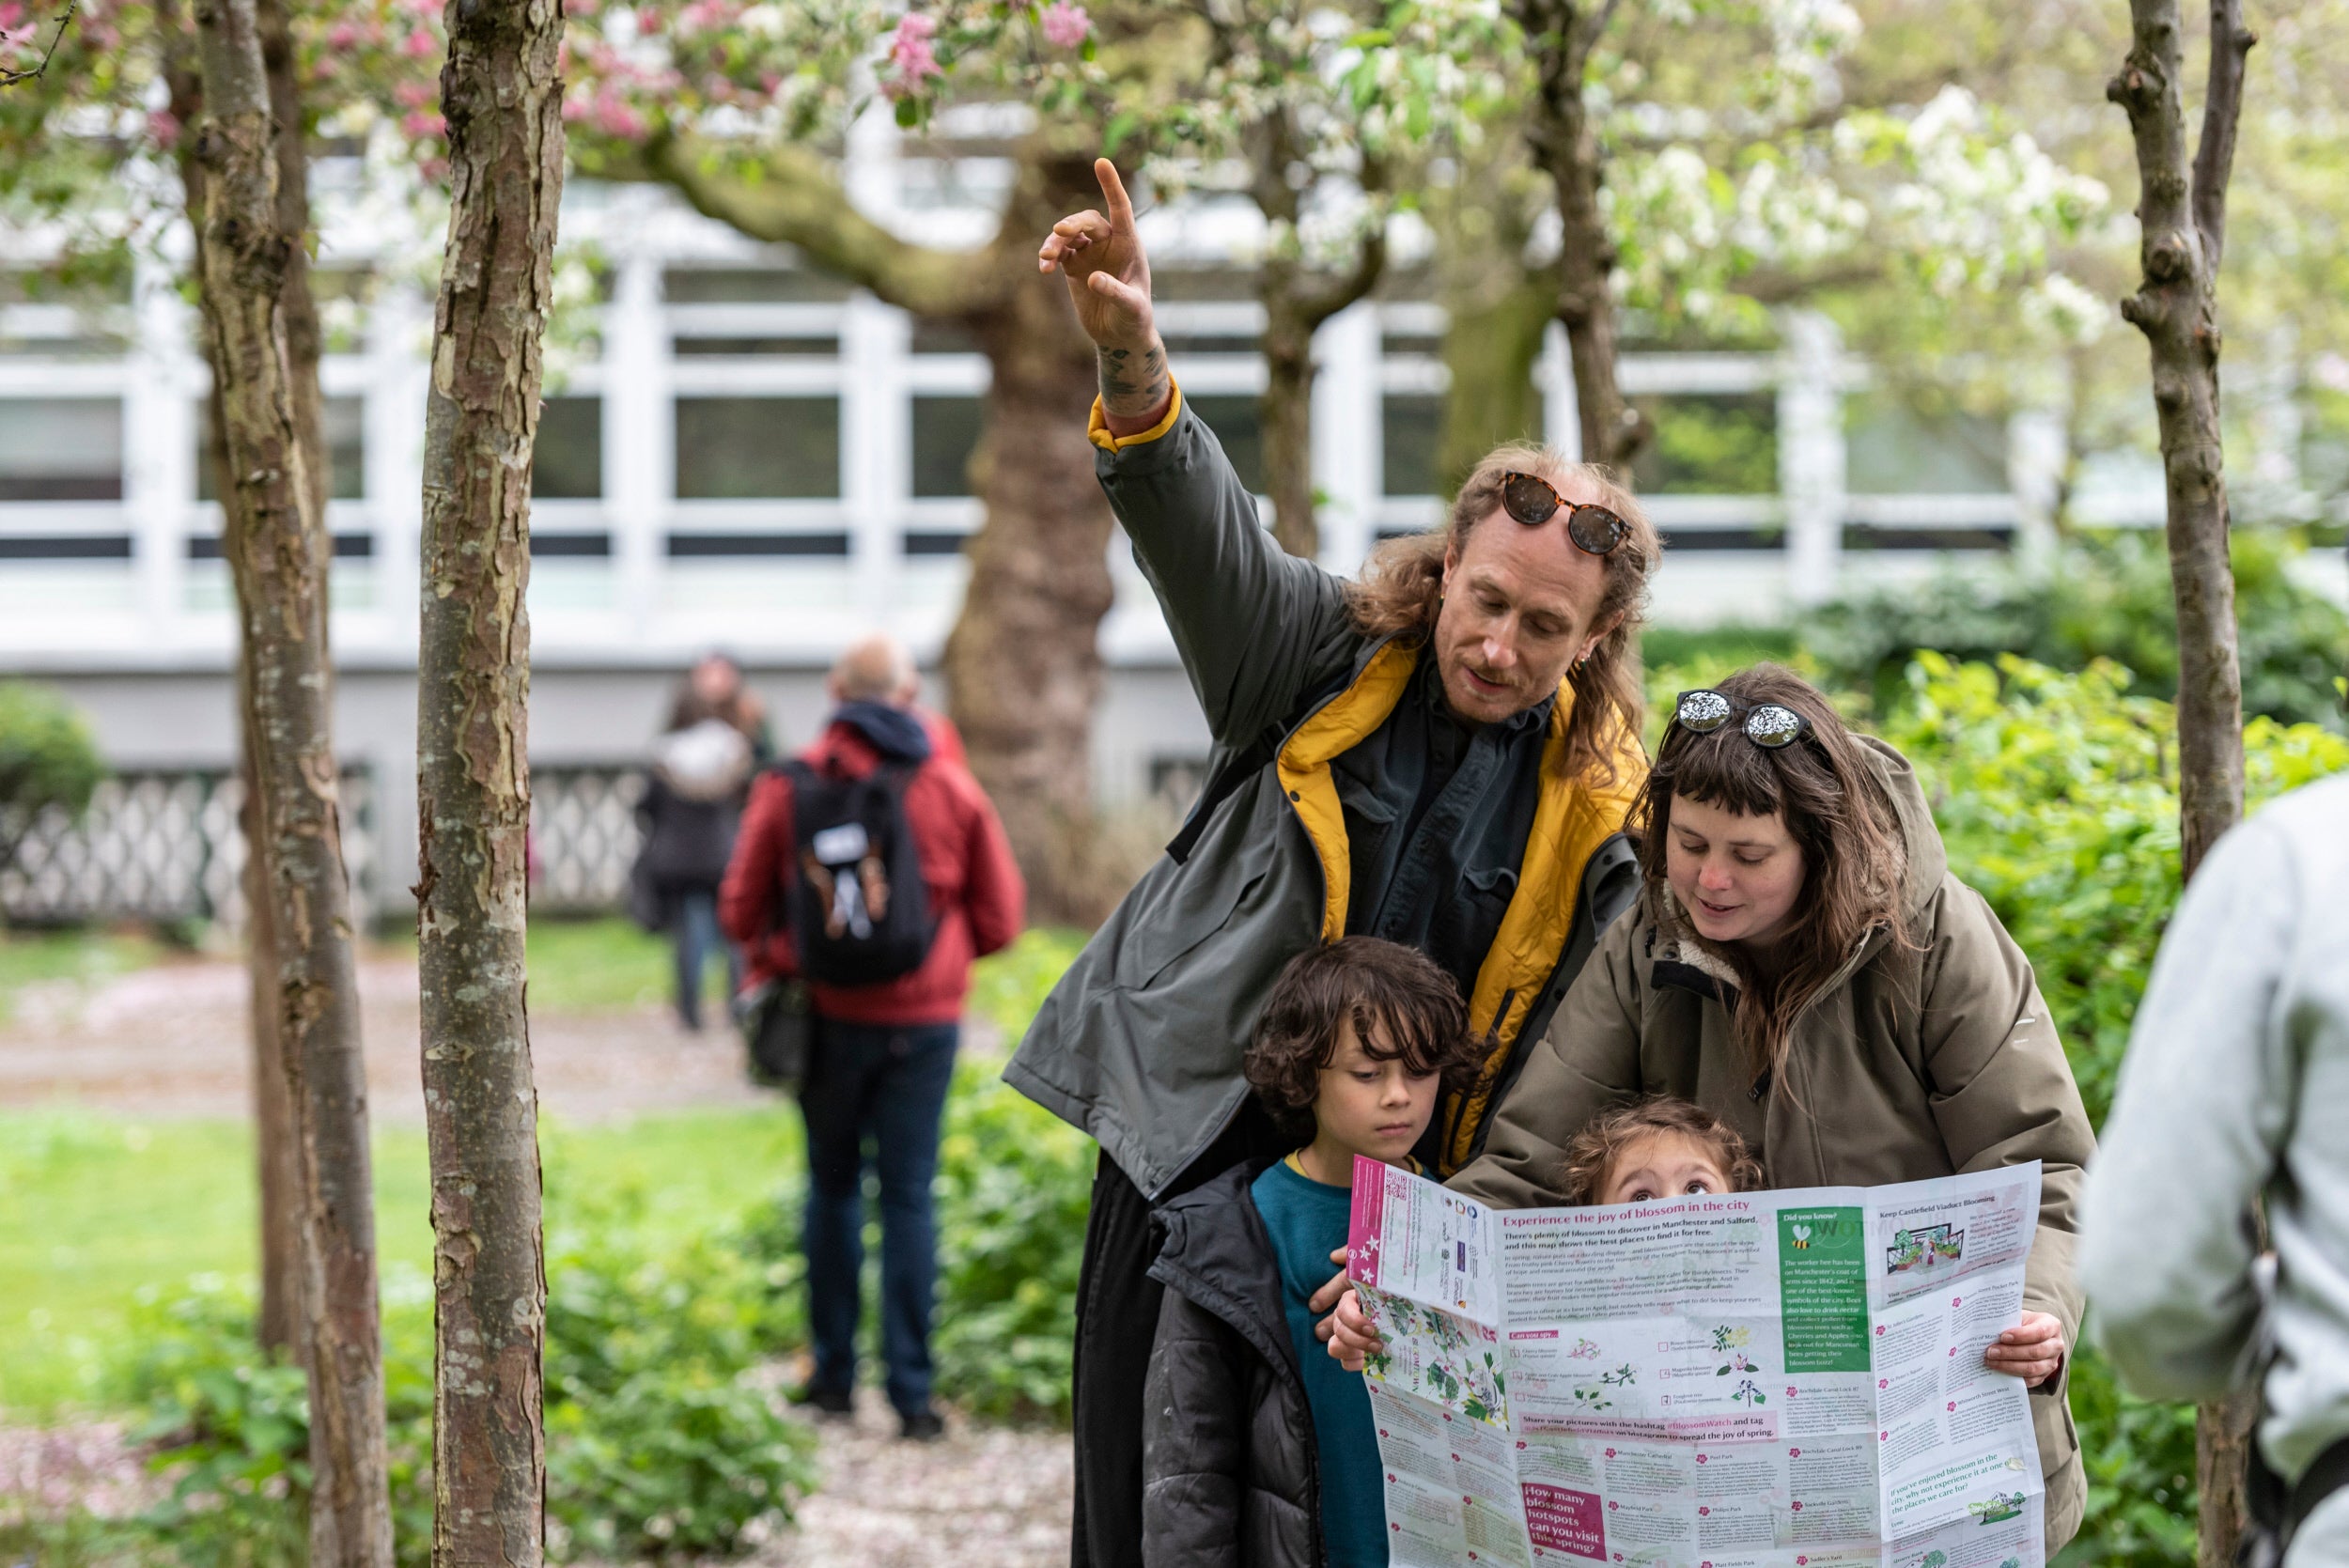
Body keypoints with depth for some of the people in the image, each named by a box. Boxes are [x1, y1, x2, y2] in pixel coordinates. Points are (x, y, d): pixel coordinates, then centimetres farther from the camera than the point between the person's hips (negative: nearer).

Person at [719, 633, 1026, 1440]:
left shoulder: (789, 785, -3)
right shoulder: (952, 788, 0)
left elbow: (741, 910, 1)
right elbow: (1001, 917, 5)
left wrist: (776, 957, 21)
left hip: (829, 1014, 0)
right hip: (924, 1018, 0)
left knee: (833, 1186, 14)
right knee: (909, 1196, 2)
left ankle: (834, 1375, 16)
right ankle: (911, 1390, -1)